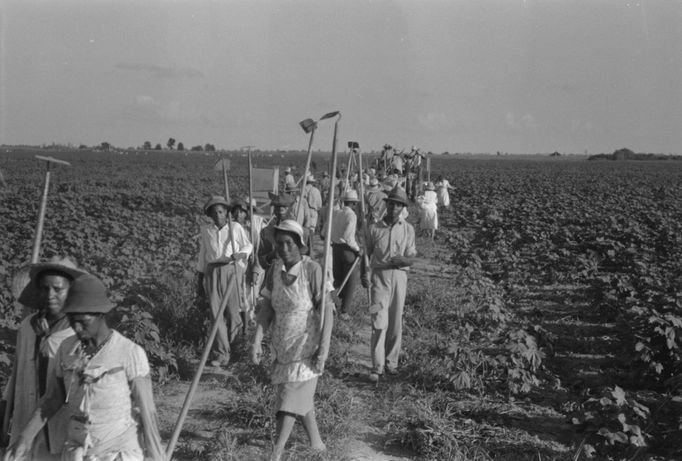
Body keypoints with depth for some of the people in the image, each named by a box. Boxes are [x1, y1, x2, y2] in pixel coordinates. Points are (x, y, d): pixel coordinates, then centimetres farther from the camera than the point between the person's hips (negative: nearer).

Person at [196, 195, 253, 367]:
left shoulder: (236, 227, 0)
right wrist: (200, 279, 16)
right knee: (216, 312, -4)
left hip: (231, 270, -2)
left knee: (232, 310, -2)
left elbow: (248, 246, 11)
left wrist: (240, 254, -11)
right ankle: (222, 354, -1)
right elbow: (202, 255, 14)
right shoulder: (206, 231, 7)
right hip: (212, 271, 2)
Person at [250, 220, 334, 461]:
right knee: (302, 397, 18)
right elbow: (267, 307, 1)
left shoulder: (312, 270, -17)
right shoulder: (275, 269, 0)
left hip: (306, 345, -6)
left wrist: (324, 349, -19)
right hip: (282, 345, 6)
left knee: (291, 398, -8)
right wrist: (257, 340, -8)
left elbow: (327, 310, -16)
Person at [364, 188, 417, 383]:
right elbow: (367, 252, 12)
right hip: (380, 275, -2)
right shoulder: (375, 228, 3)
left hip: (399, 275, 2)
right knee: (380, 322, -9)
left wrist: (402, 259, -19)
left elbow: (411, 258, 3)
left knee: (396, 322, 8)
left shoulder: (408, 229, 4)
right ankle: (377, 367, -7)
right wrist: (363, 273, -1)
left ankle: (391, 362, 22)